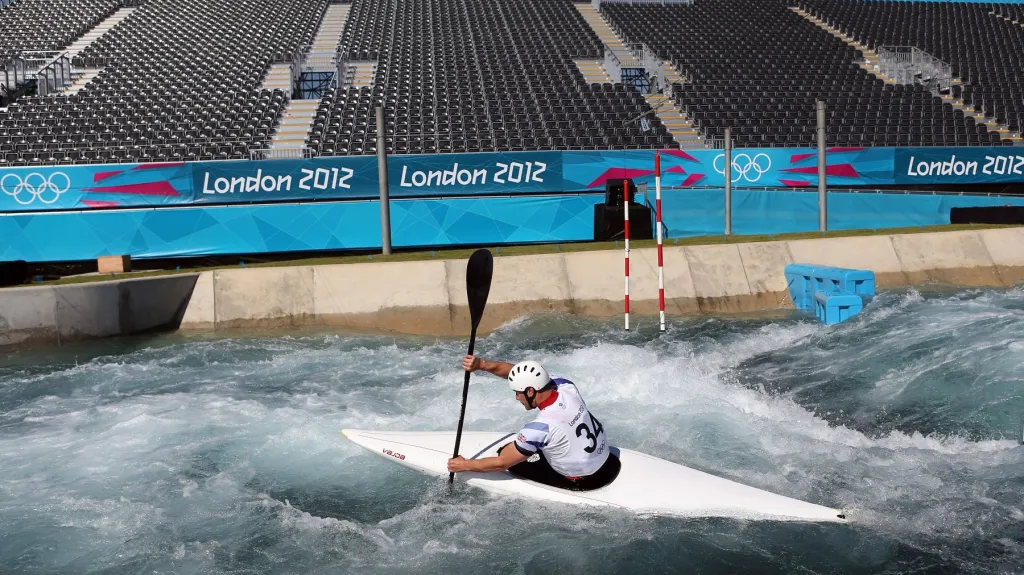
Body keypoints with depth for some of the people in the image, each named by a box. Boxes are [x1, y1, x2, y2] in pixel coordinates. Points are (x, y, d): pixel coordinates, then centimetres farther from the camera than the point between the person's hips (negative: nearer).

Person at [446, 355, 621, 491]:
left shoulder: (540, 428, -30)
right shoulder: (566, 386, -14)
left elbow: (501, 463, -18)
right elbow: (517, 373, -5)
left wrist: (465, 465, -4)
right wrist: (482, 364, -17)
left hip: (584, 480, -7)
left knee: (515, 460, 2)